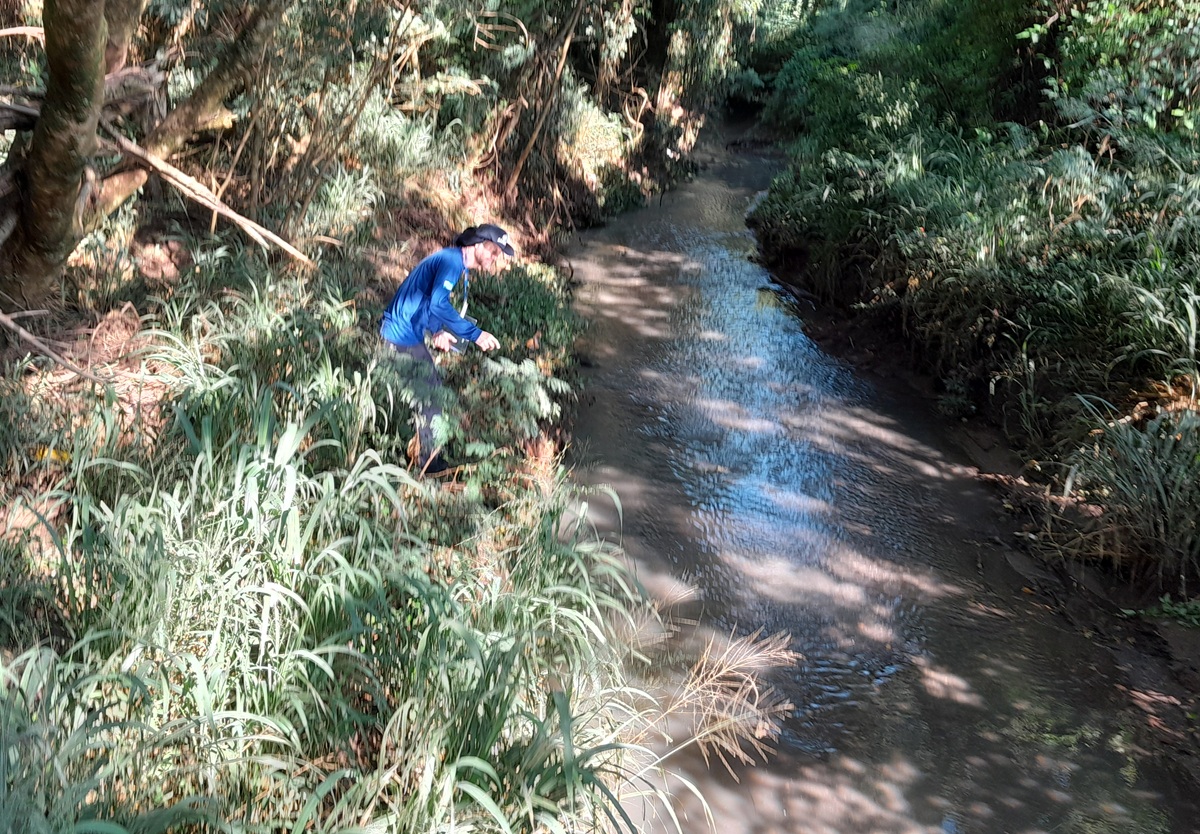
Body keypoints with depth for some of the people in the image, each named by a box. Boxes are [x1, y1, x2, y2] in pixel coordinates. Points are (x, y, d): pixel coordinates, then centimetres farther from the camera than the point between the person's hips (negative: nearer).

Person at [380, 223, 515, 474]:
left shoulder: (451, 260, 14)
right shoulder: (452, 260, -18)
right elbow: (439, 305, -32)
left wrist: (437, 331, 10)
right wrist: (476, 334, -31)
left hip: (400, 332, 10)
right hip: (404, 337, -10)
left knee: (431, 388, 18)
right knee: (429, 394, -2)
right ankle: (430, 461, 7)